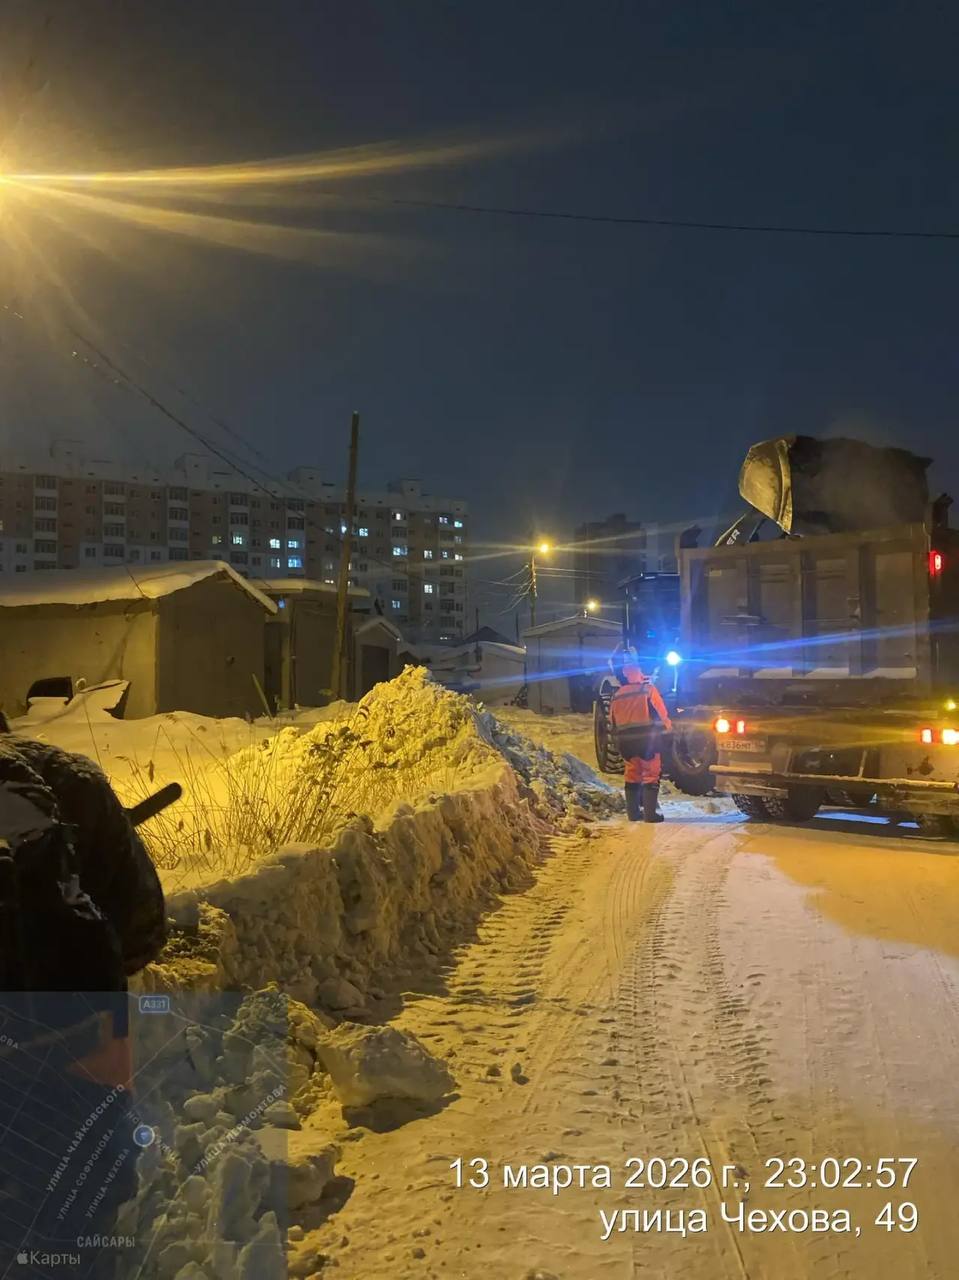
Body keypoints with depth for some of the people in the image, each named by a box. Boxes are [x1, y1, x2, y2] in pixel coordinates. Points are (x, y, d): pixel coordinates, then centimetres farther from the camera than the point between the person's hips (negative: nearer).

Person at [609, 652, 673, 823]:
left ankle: (633, 812, 16)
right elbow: (662, 713, -1)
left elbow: (613, 721, 12)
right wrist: (667, 724, 19)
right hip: (647, 739, -4)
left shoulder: (617, 695, 8)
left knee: (632, 774, 15)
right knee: (651, 775, 3)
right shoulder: (648, 689, -5)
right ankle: (650, 813, -2)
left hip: (625, 741, 4)